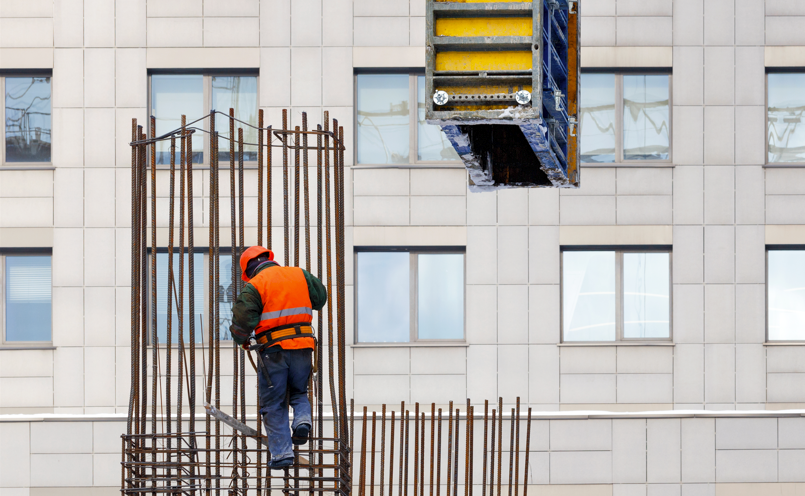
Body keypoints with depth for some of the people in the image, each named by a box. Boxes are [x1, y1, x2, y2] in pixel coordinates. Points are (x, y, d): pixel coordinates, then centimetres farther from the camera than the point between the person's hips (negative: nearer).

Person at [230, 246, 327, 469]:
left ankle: (282, 453, 0)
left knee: (274, 404, 7)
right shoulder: (300, 275, 10)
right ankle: (303, 419, -7)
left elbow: (243, 319, -10)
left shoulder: (254, 286, -4)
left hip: (273, 350, -4)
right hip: (303, 346, 4)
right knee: (298, 393, 23)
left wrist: (242, 339, 11)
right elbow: (320, 298, 23)